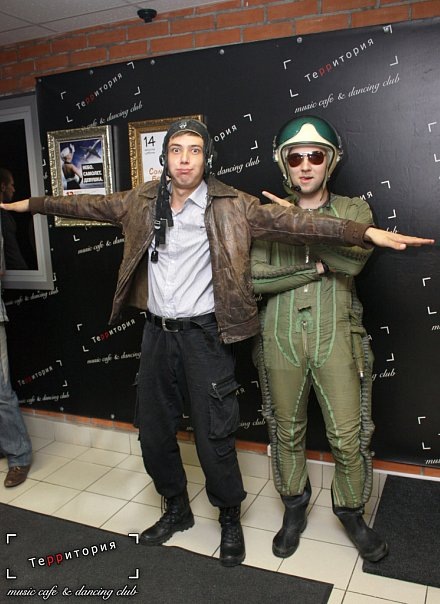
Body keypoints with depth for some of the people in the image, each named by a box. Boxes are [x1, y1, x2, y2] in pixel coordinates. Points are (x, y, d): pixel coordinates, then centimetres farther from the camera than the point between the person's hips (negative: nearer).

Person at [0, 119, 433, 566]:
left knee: (213, 437, 2)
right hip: (157, 332, 5)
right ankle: (176, 510, 40)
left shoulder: (229, 205, -9)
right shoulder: (144, 200, 4)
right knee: (153, 431, 15)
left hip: (204, 333, -5)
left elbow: (289, 221, -18)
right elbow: (93, 205, 17)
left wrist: (365, 232, -27)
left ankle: (230, 520, 30)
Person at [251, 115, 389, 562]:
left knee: (348, 437, 4)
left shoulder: (355, 211, 5)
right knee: (286, 432, 14)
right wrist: (315, 268, -12)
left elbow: (354, 259, -16)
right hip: (281, 341, 1)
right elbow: (253, 278, -7)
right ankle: (294, 509, 37)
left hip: (336, 340, -1)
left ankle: (351, 512, 32)